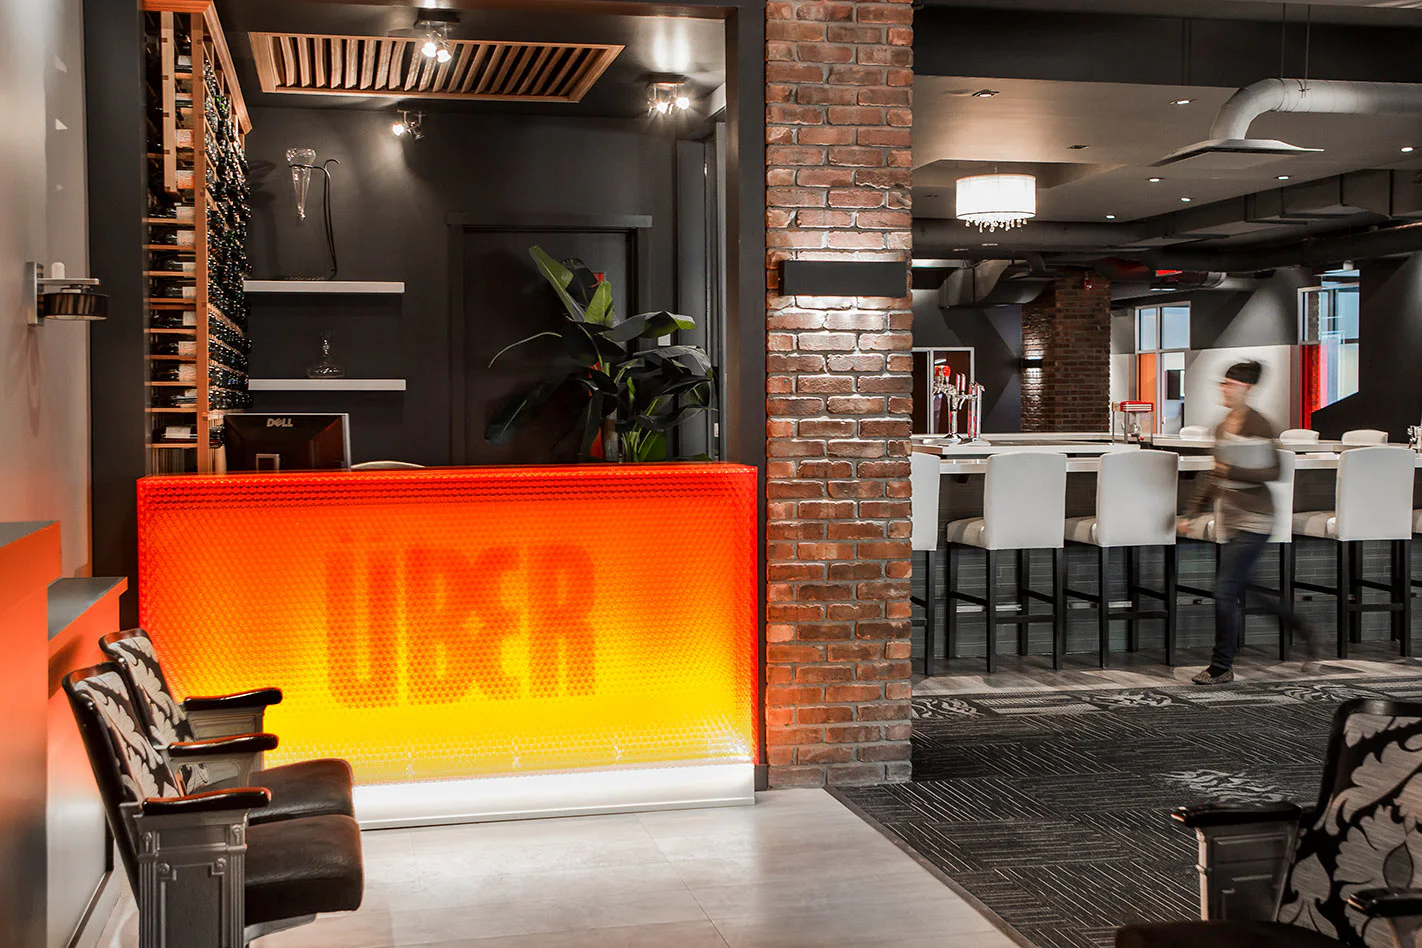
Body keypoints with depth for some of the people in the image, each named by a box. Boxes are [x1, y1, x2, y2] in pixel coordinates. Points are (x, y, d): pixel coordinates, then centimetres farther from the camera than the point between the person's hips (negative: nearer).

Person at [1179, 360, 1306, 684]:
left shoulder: (1259, 426, -11)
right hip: (1229, 519, 8)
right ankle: (1299, 624, 32)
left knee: (1225, 591, -9)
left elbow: (1274, 472, -13)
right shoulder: (1222, 428, 12)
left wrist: (1234, 471, -21)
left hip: (1253, 520, -8)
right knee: (1244, 588, 12)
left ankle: (1222, 667, 2)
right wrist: (1192, 512, 17)